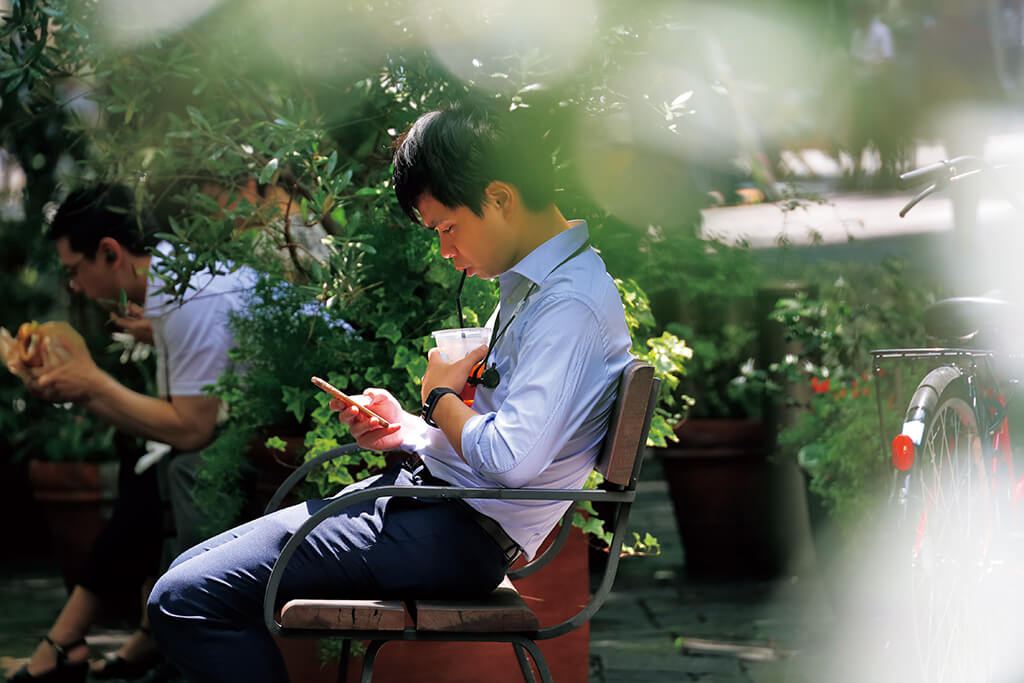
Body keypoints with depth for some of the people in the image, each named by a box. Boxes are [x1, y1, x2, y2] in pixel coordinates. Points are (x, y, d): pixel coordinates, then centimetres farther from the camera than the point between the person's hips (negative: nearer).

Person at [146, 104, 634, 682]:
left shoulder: (571, 304, -19)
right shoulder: (529, 285, 15)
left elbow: (513, 459, -29)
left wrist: (440, 397, -9)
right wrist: (408, 429, 7)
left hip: (457, 533, -11)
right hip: (423, 487, 11)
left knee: (183, 602, -16)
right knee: (191, 572, 10)